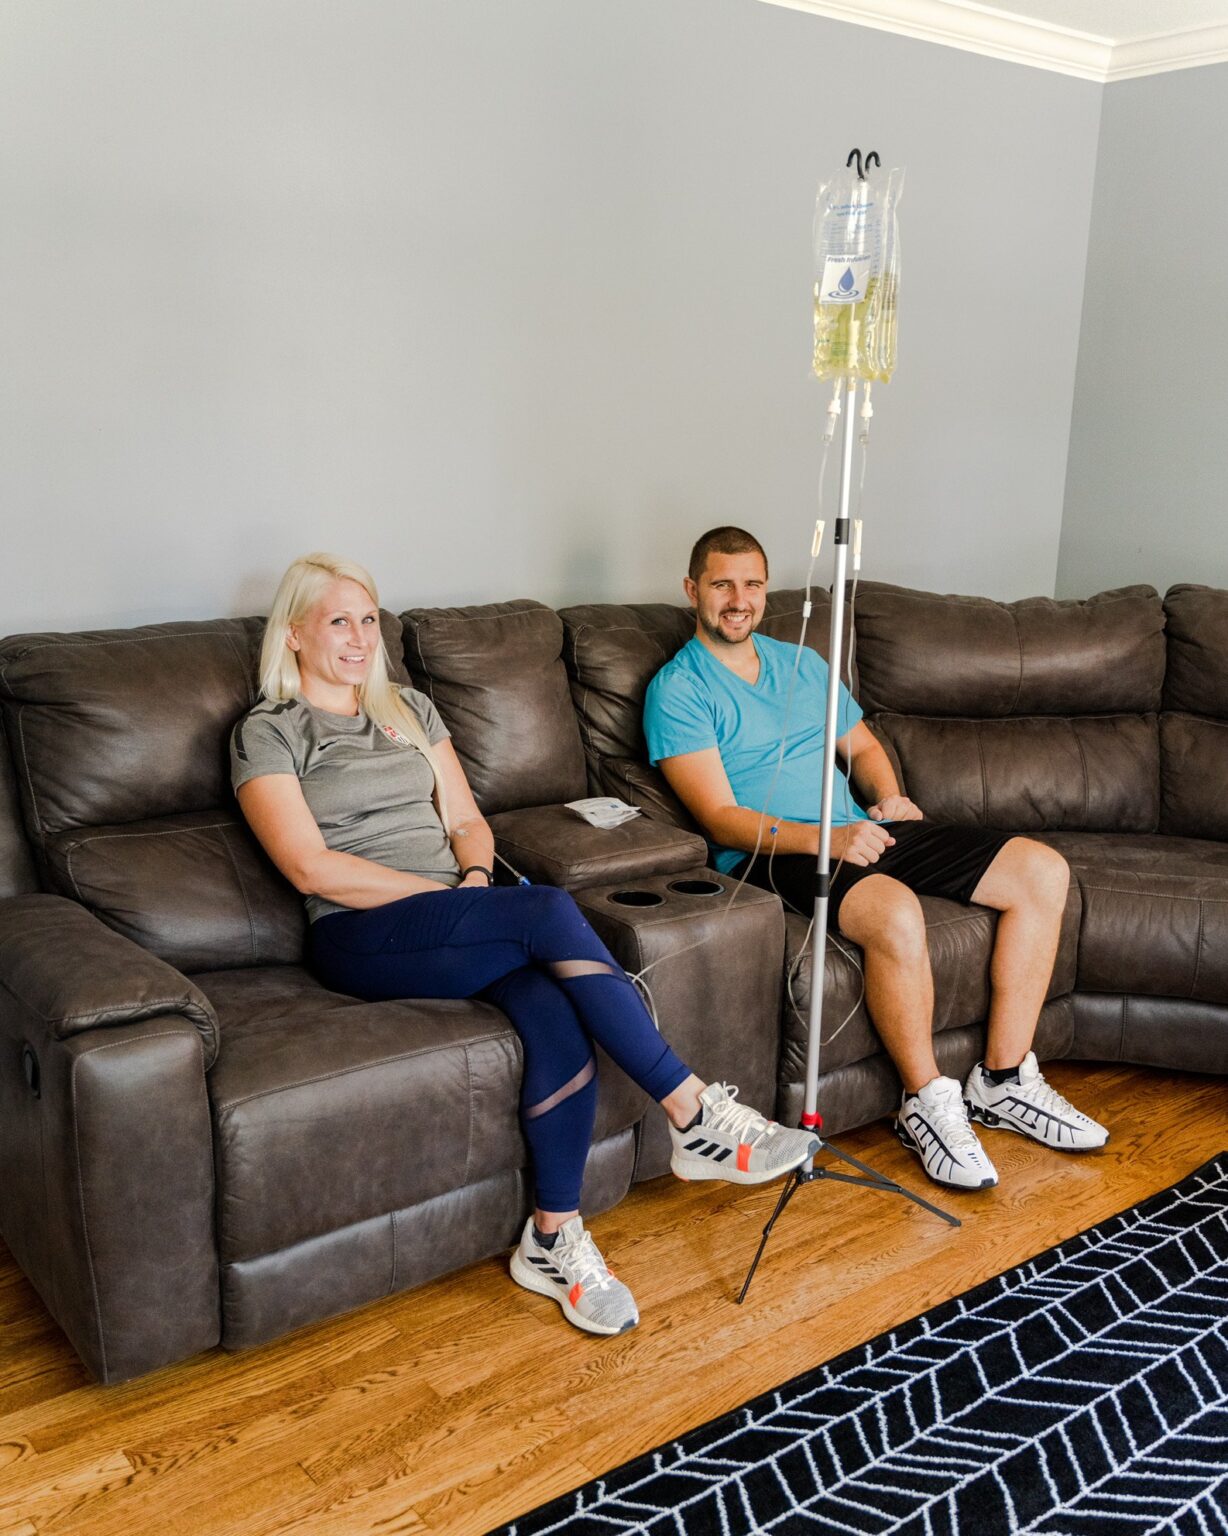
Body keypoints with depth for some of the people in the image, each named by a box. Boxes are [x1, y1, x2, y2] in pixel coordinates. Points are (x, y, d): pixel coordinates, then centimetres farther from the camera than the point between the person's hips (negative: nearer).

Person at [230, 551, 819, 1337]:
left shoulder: (410, 708, 22)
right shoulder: (267, 732, 4)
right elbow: (312, 867, -8)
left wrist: (477, 877, -6)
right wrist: (446, 894, -13)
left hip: (457, 916, 5)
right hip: (361, 937, -5)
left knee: (557, 1013, -29)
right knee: (551, 911, -32)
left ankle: (554, 1242, -16)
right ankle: (697, 1116, -25)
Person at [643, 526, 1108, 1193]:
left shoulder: (801, 662, 20)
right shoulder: (678, 688, -3)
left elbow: (861, 745, 26)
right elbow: (722, 818, -12)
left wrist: (891, 798, 3)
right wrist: (824, 839, -25)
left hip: (864, 829, 8)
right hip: (773, 855, -8)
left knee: (1042, 870, -4)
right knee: (896, 911, -39)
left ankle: (1003, 1080, 0)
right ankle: (928, 1103, -16)